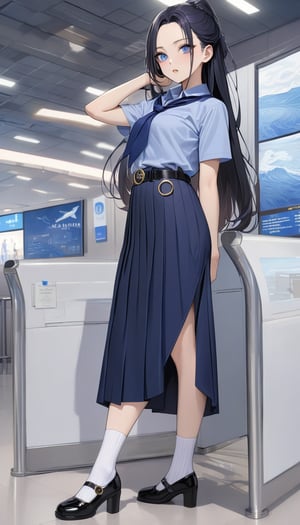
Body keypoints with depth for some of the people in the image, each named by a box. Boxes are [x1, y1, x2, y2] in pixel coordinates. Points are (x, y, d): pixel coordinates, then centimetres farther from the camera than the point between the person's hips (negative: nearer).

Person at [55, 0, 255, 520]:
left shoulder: (210, 106, 7)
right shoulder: (153, 107, 26)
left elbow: (209, 183, -1)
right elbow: (96, 109, 24)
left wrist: (210, 247, -7)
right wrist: (146, 78, 24)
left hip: (179, 219, -7)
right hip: (144, 223, 7)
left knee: (181, 344, -6)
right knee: (135, 345, 2)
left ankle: (182, 470, 6)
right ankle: (103, 476, 6)